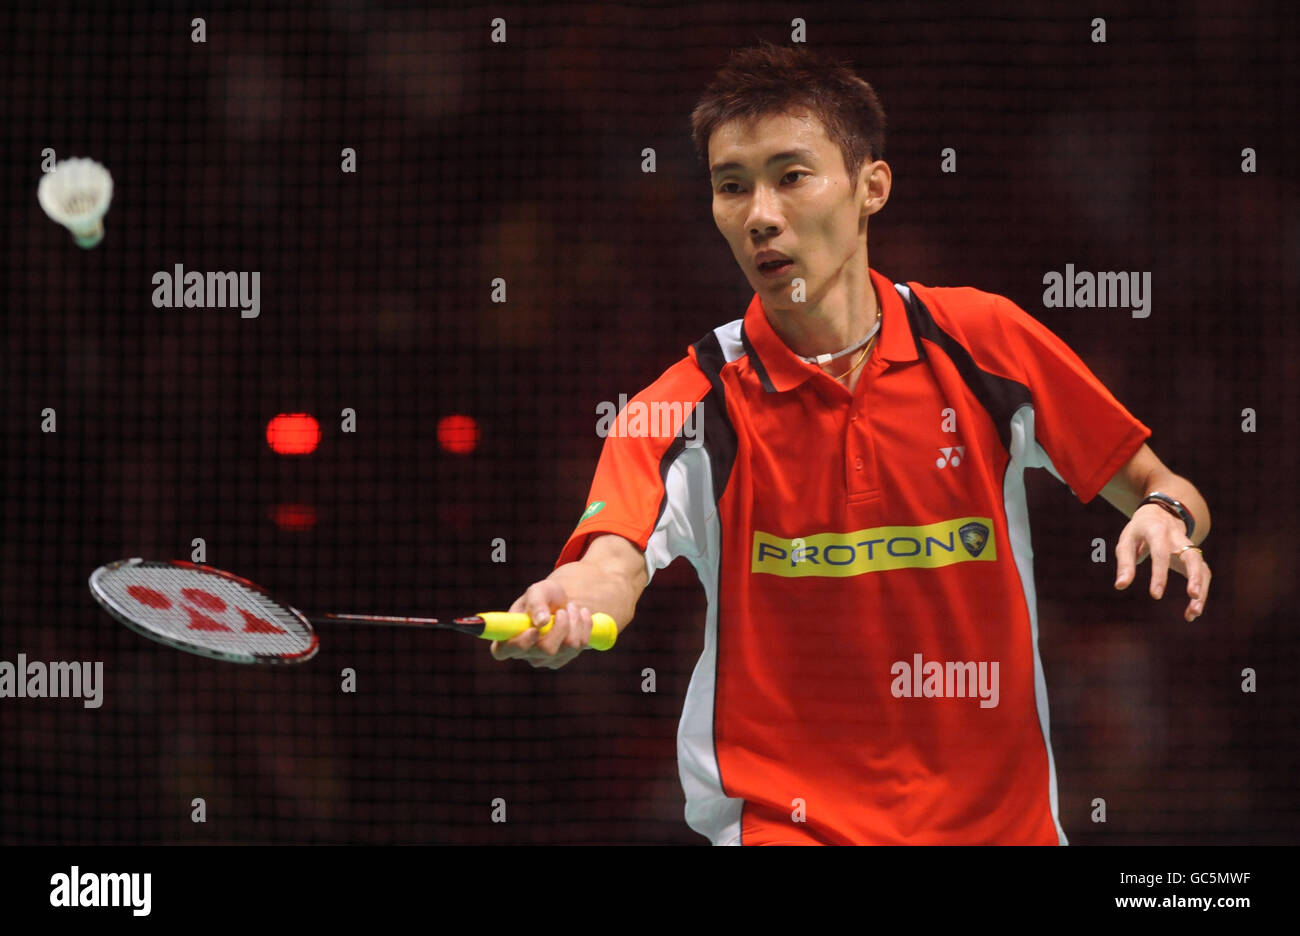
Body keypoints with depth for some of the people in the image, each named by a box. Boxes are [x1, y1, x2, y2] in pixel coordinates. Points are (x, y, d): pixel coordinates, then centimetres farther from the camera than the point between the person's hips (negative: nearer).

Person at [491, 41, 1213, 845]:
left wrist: (1167, 518, -15)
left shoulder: (983, 341, -2)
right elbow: (613, 562, -24)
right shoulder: (691, 409, -7)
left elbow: (1156, 489, 7)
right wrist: (559, 611, -45)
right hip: (781, 822, -7)